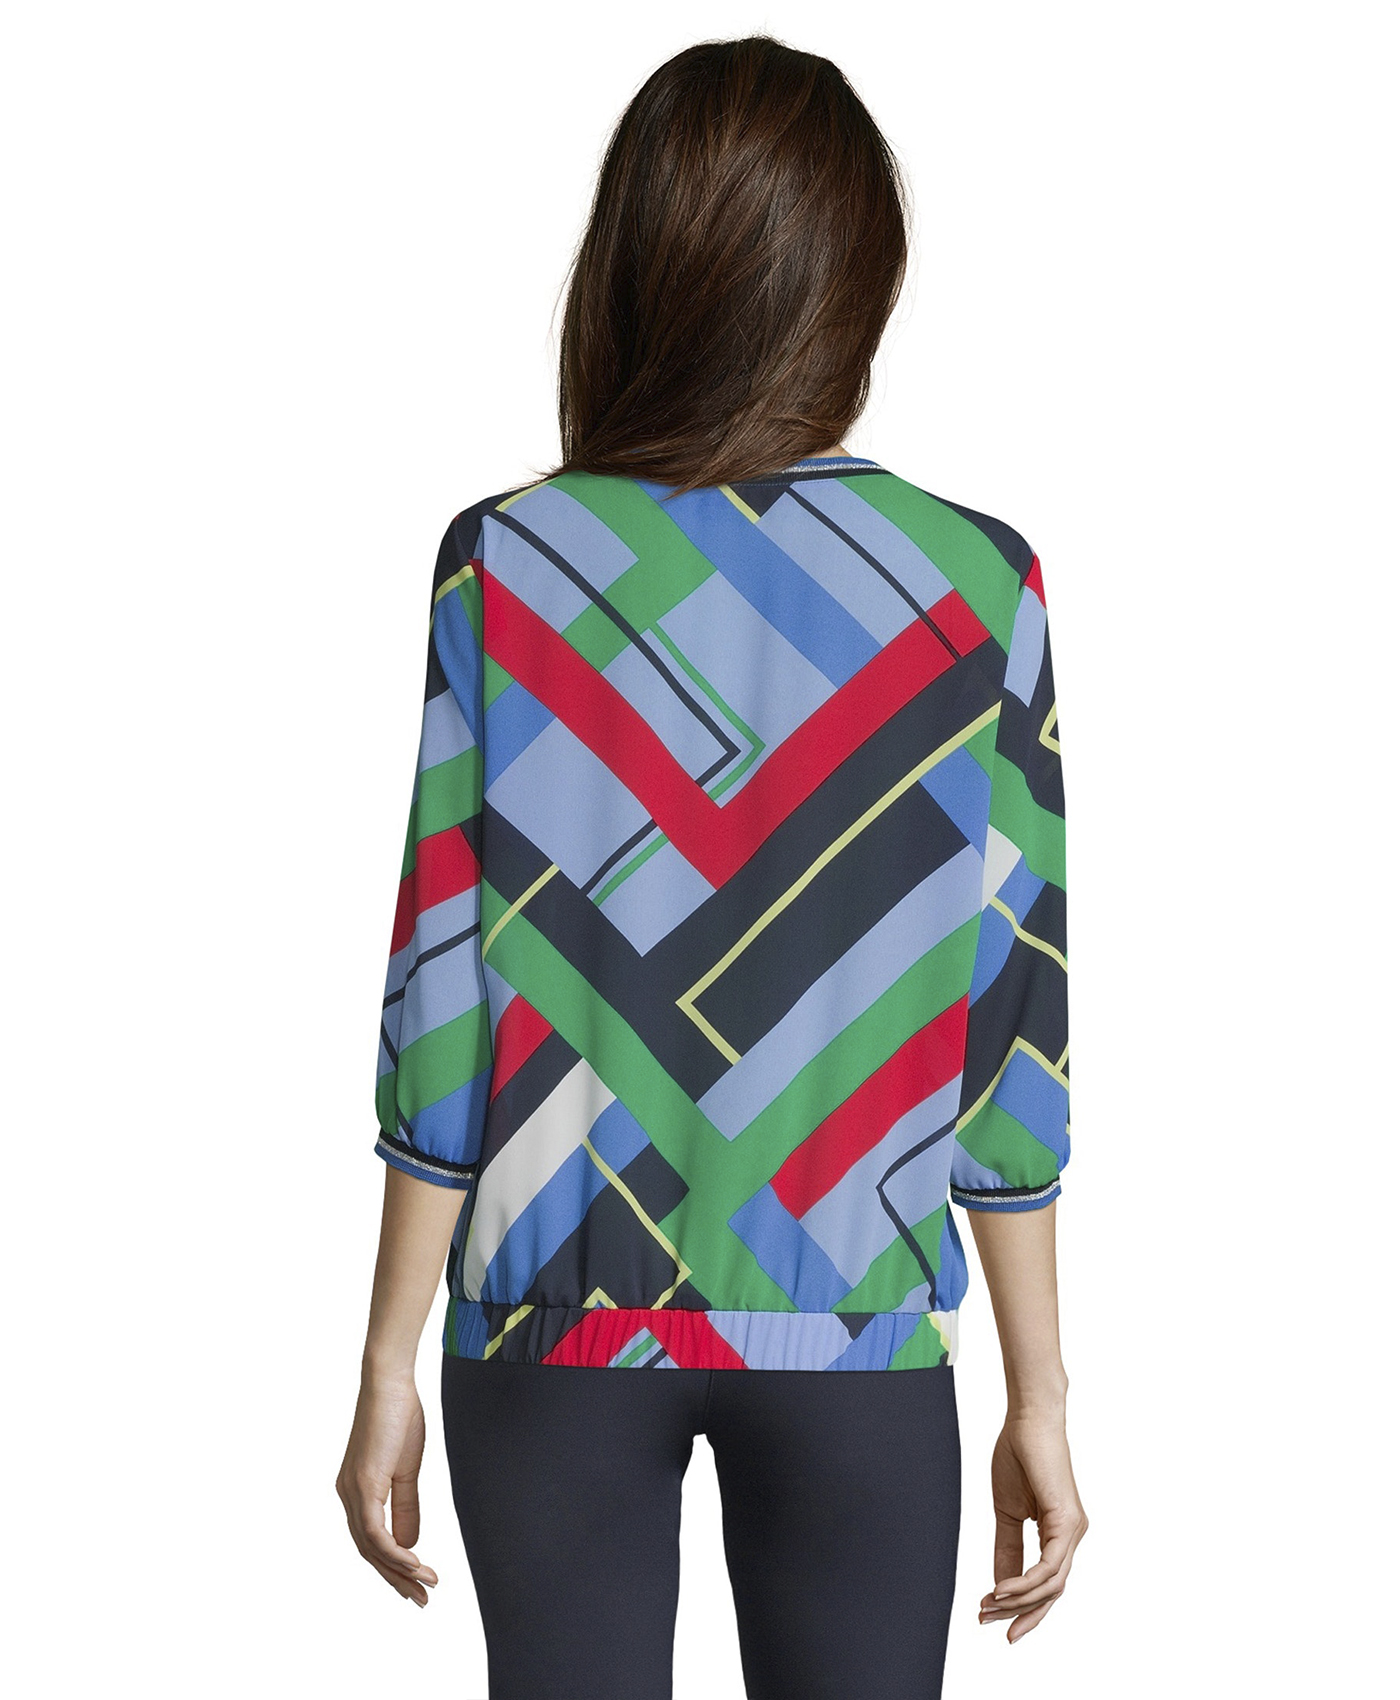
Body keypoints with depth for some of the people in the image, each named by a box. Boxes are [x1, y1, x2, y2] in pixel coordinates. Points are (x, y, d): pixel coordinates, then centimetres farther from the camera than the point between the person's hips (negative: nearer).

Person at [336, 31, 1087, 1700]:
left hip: (559, 1320, 0)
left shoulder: (504, 563, -8)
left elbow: (442, 1001, -7)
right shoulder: (978, 586, -7)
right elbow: (1012, 1027, -4)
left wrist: (389, 1365, 2)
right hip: (854, 1325, 0)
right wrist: (1038, 1393, 4)